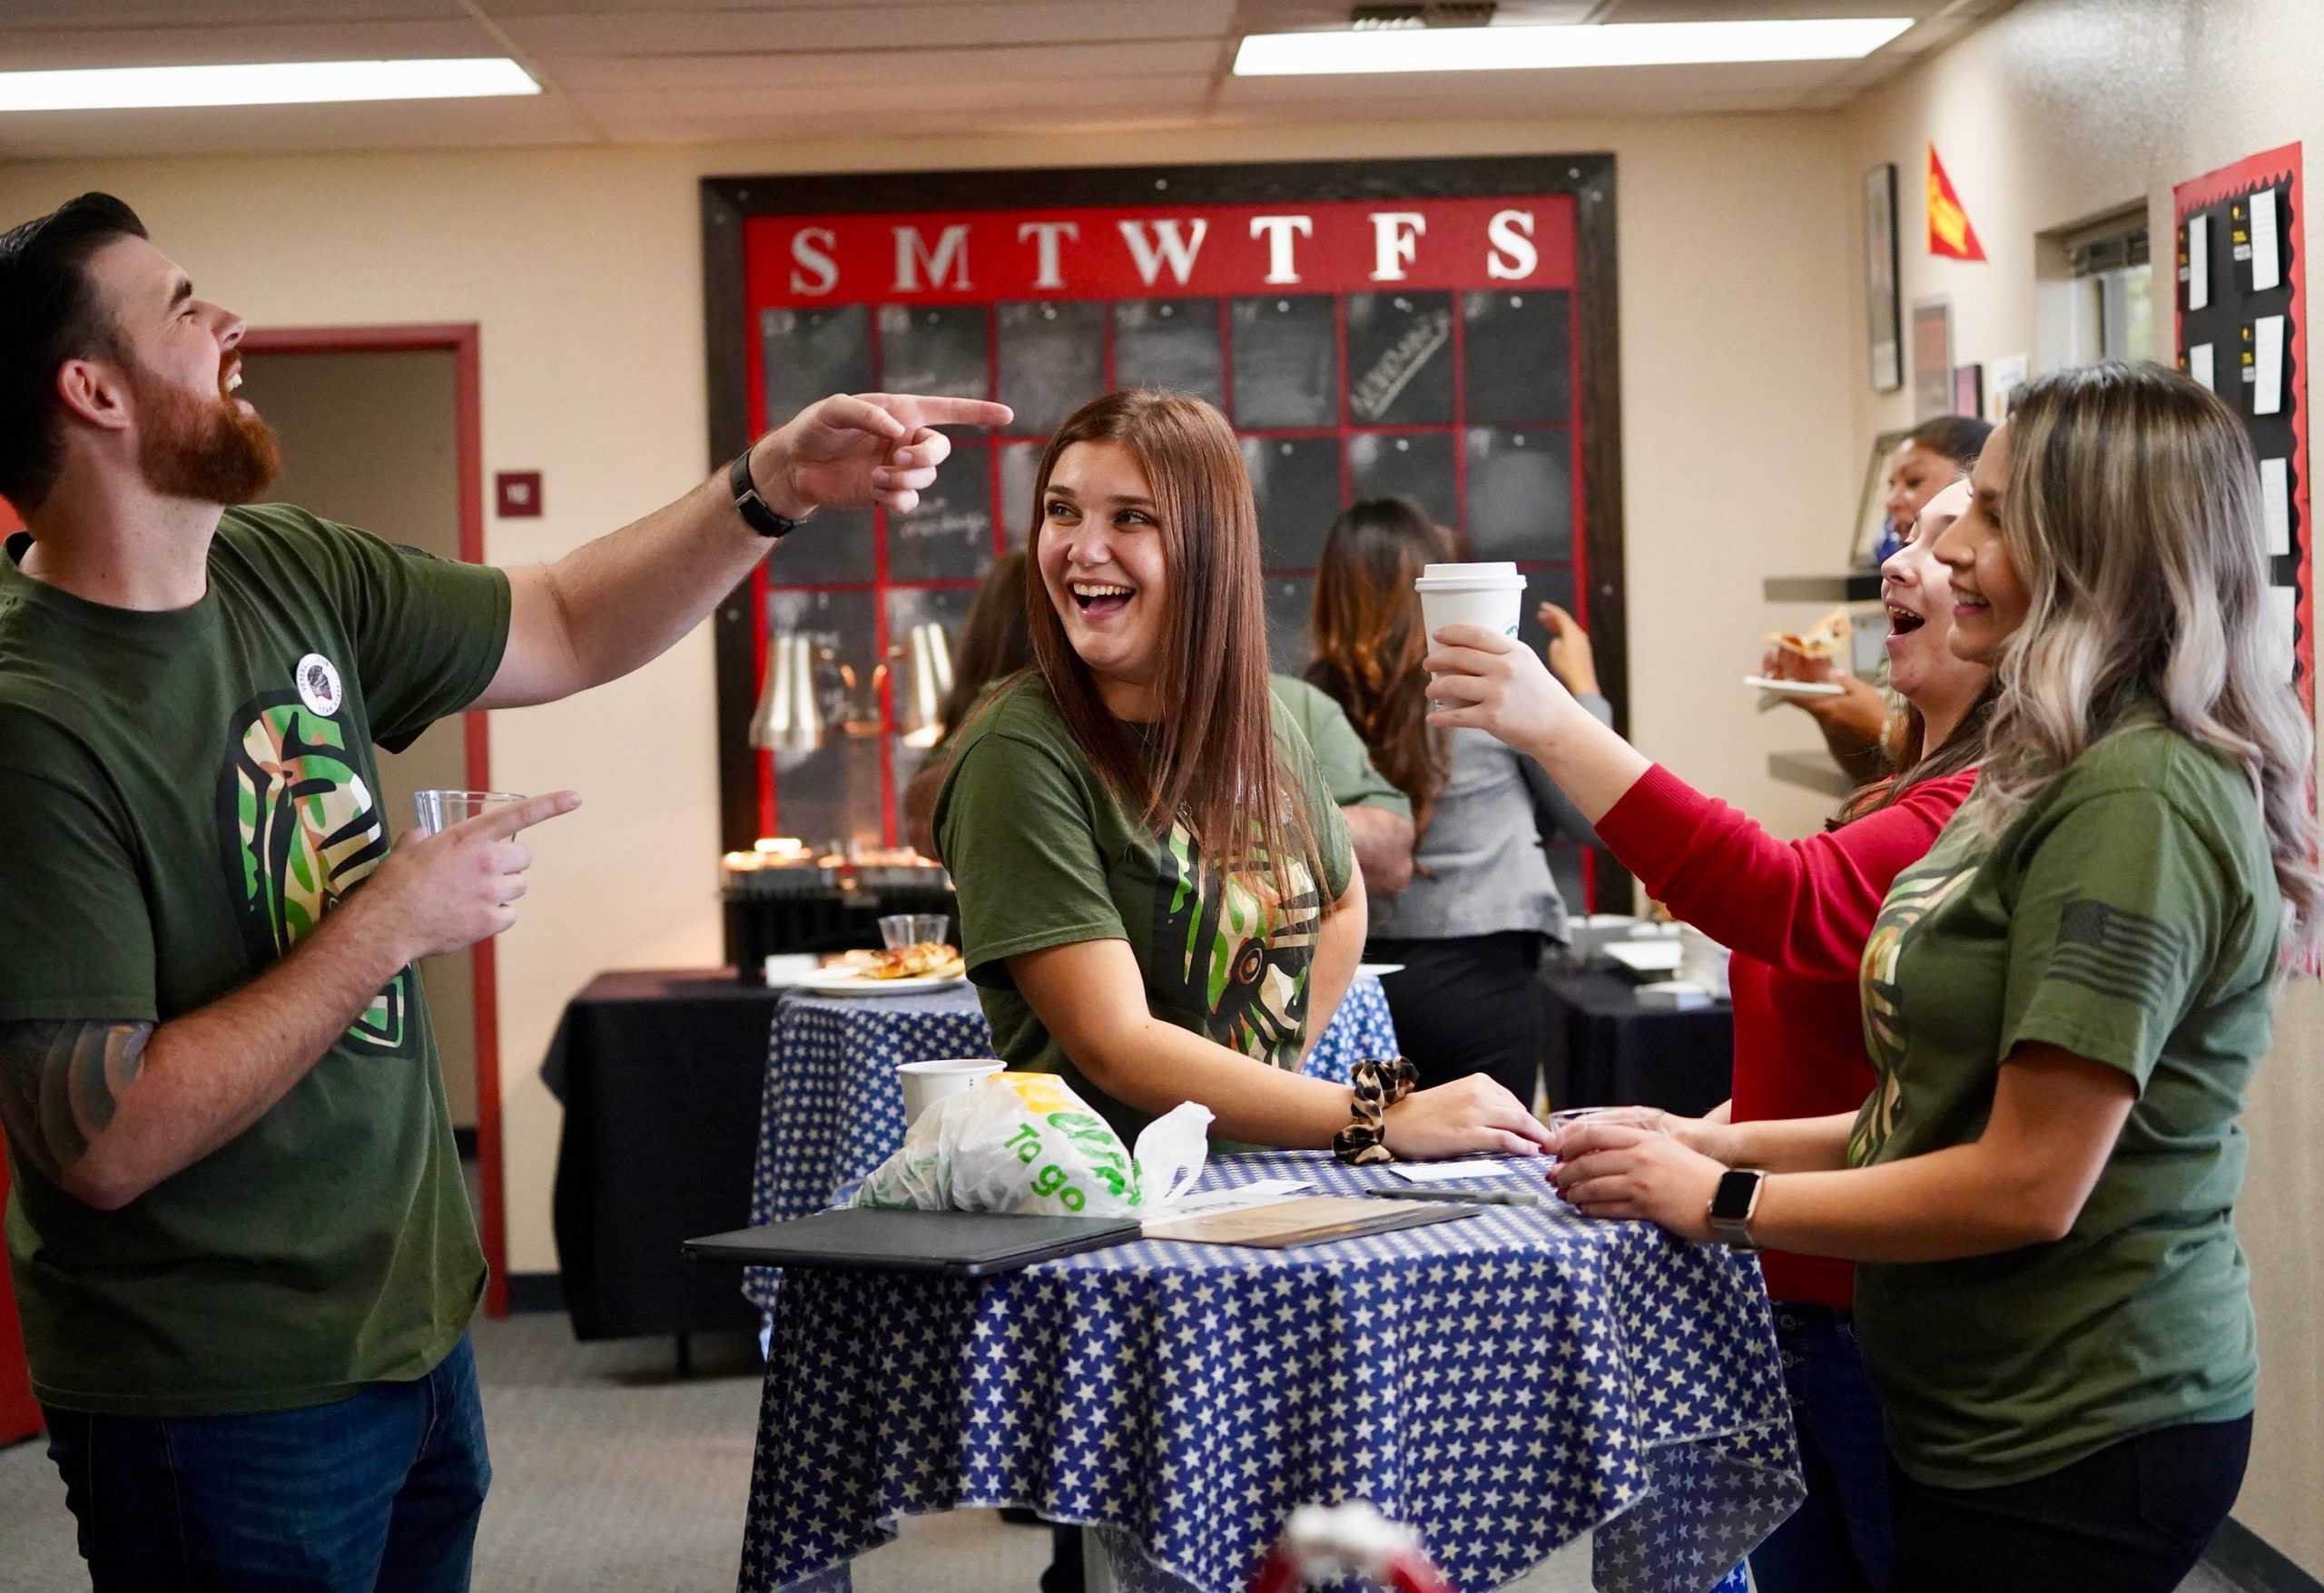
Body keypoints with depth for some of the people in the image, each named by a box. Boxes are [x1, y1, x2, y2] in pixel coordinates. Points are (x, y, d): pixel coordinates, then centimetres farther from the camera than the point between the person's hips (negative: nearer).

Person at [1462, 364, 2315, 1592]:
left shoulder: (2135, 803, -21)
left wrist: (1721, 1200, -14)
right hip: (1993, 1420, 9)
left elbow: (2030, 1185, -23)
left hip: (2072, 1453, -9)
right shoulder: (2068, 775, 10)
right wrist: (1718, 1142, 4)